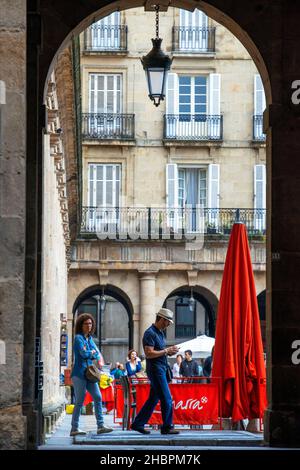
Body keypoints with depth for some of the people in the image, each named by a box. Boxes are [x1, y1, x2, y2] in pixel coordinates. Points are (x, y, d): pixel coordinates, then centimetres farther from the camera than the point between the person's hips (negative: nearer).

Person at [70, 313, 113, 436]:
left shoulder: (90, 338, 17)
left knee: (98, 397, -1)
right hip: (79, 373, -8)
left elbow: (97, 352, 15)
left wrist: (99, 359, -7)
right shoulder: (78, 338, -8)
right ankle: (74, 428, 2)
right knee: (79, 401, -5)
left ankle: (100, 426, -1)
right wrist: (93, 352, -2)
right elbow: (84, 353, -21)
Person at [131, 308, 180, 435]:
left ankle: (138, 424, 15)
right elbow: (149, 353, -21)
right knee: (166, 399, -7)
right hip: (155, 369, -10)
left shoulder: (160, 333, 17)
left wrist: (169, 352, 6)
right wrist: (166, 351, -17)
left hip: (161, 369, 10)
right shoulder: (150, 333, -14)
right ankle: (167, 427, -1)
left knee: (153, 398, 11)